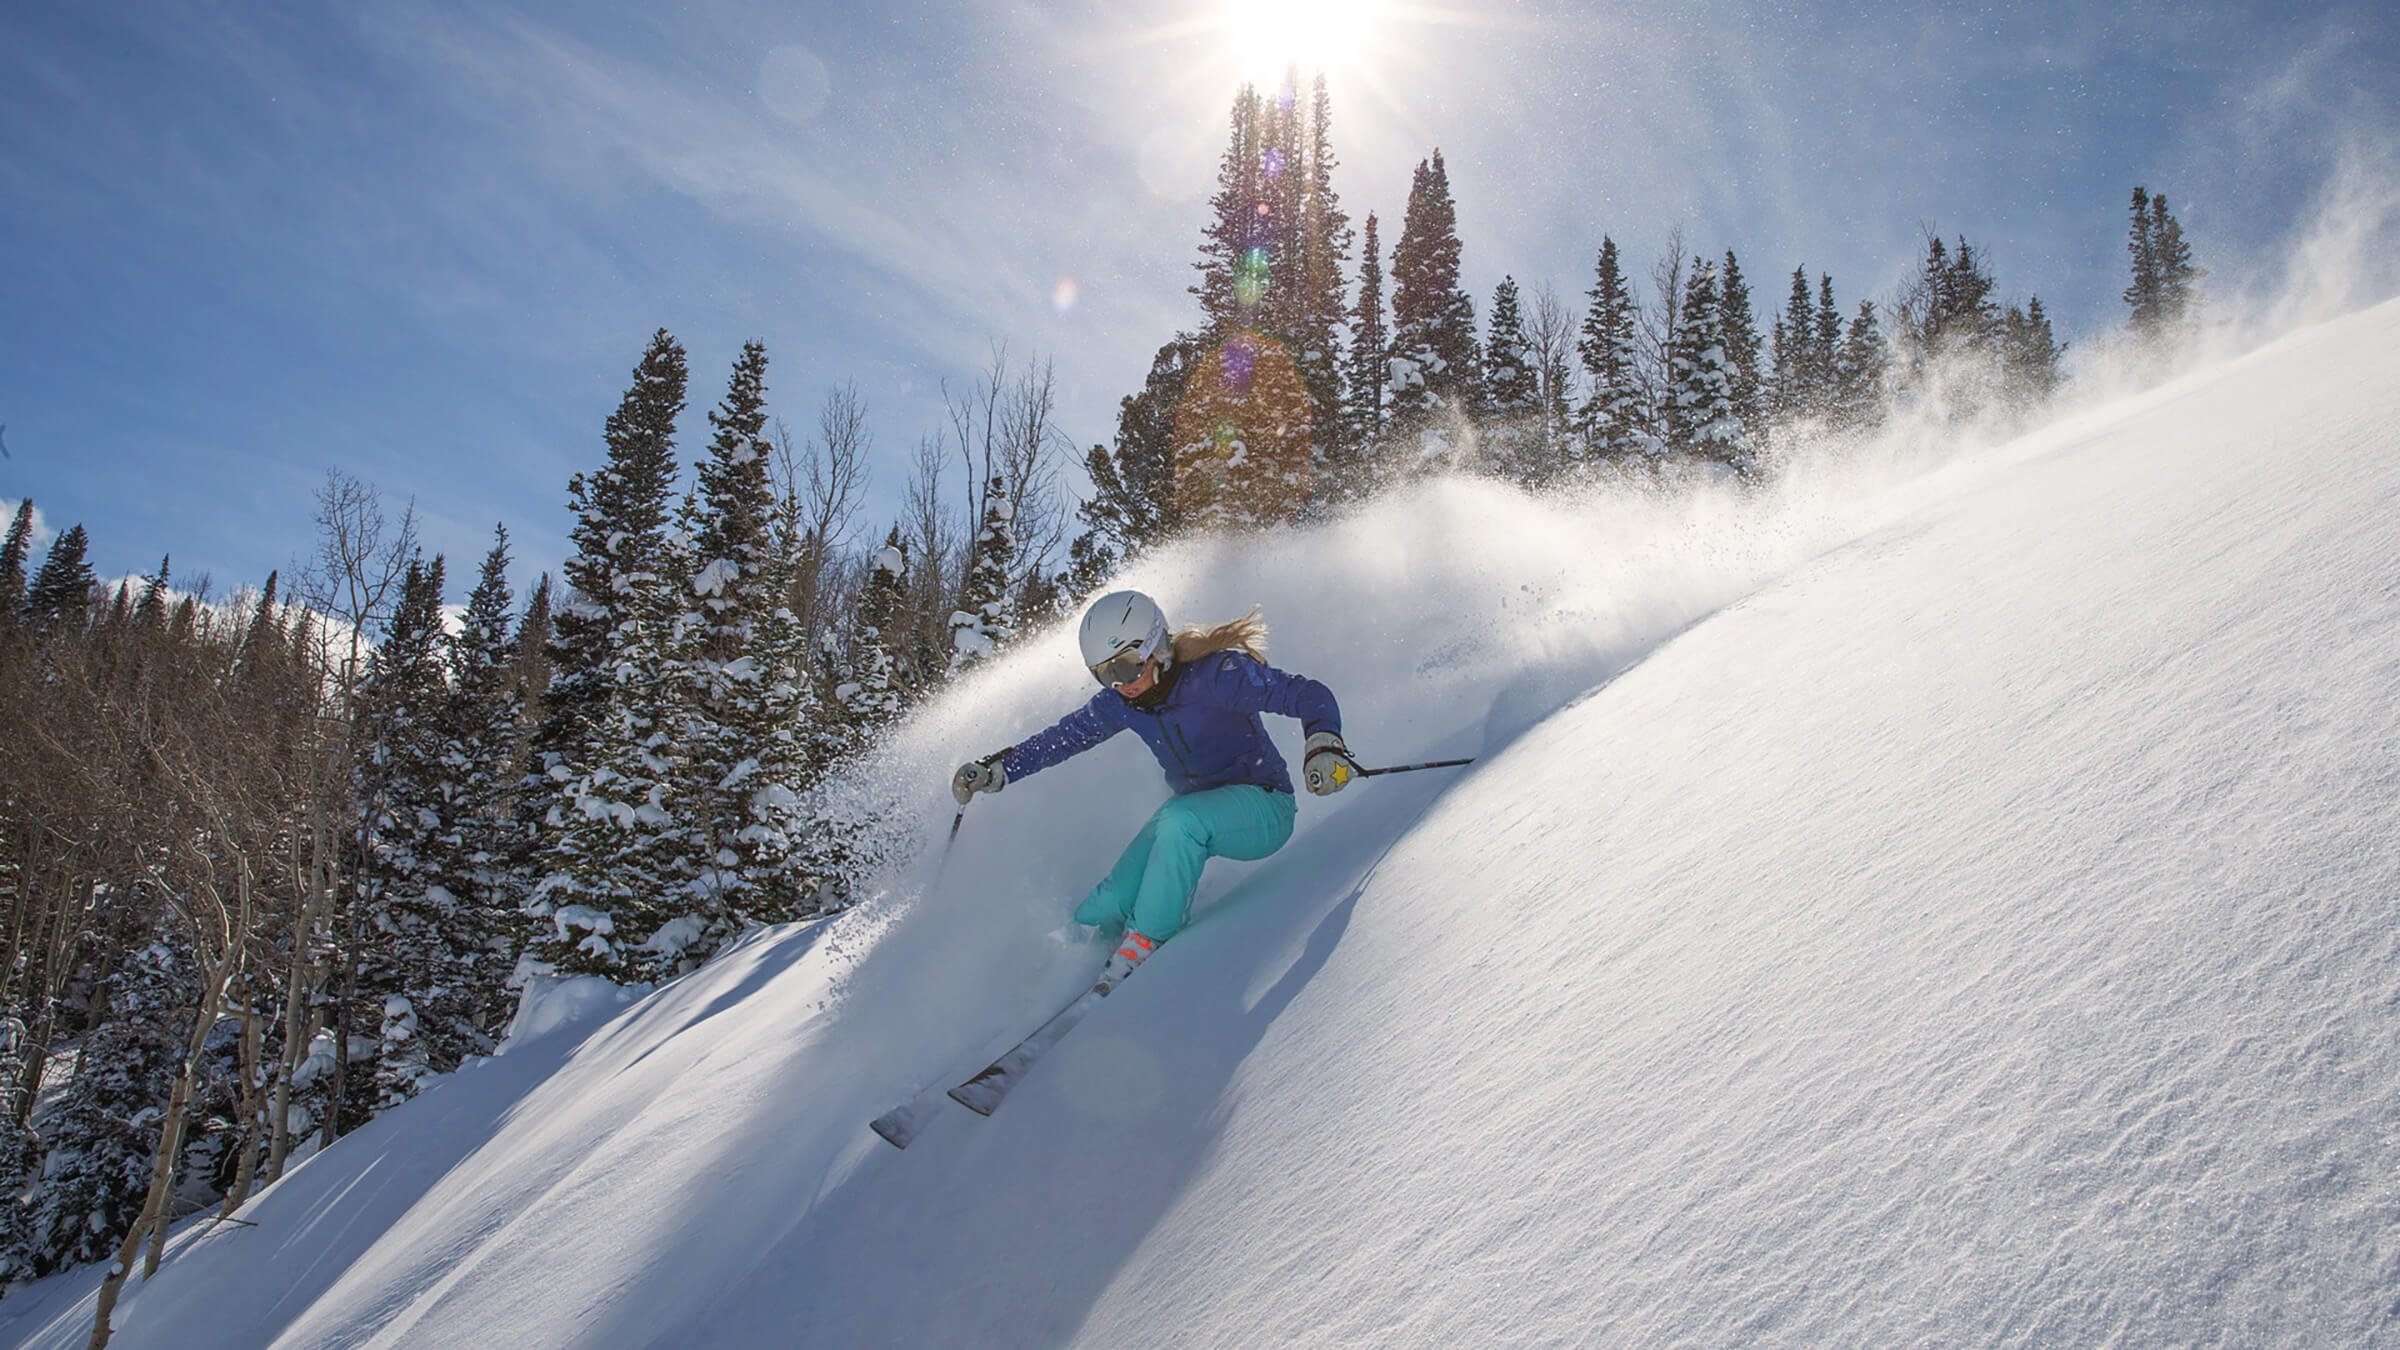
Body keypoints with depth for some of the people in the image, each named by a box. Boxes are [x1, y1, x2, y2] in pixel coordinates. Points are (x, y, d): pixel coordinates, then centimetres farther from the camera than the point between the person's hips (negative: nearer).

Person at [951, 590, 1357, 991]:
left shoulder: (1214, 675, -24)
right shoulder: (1122, 703, -4)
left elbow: (1308, 694, -28)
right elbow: (1062, 737, 10)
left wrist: (1323, 743, -47)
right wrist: (996, 769, 2)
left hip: (1261, 808, -6)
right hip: (1194, 806, 6)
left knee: (1179, 820, -39)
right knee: (1101, 912, -12)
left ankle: (1144, 945, -23)